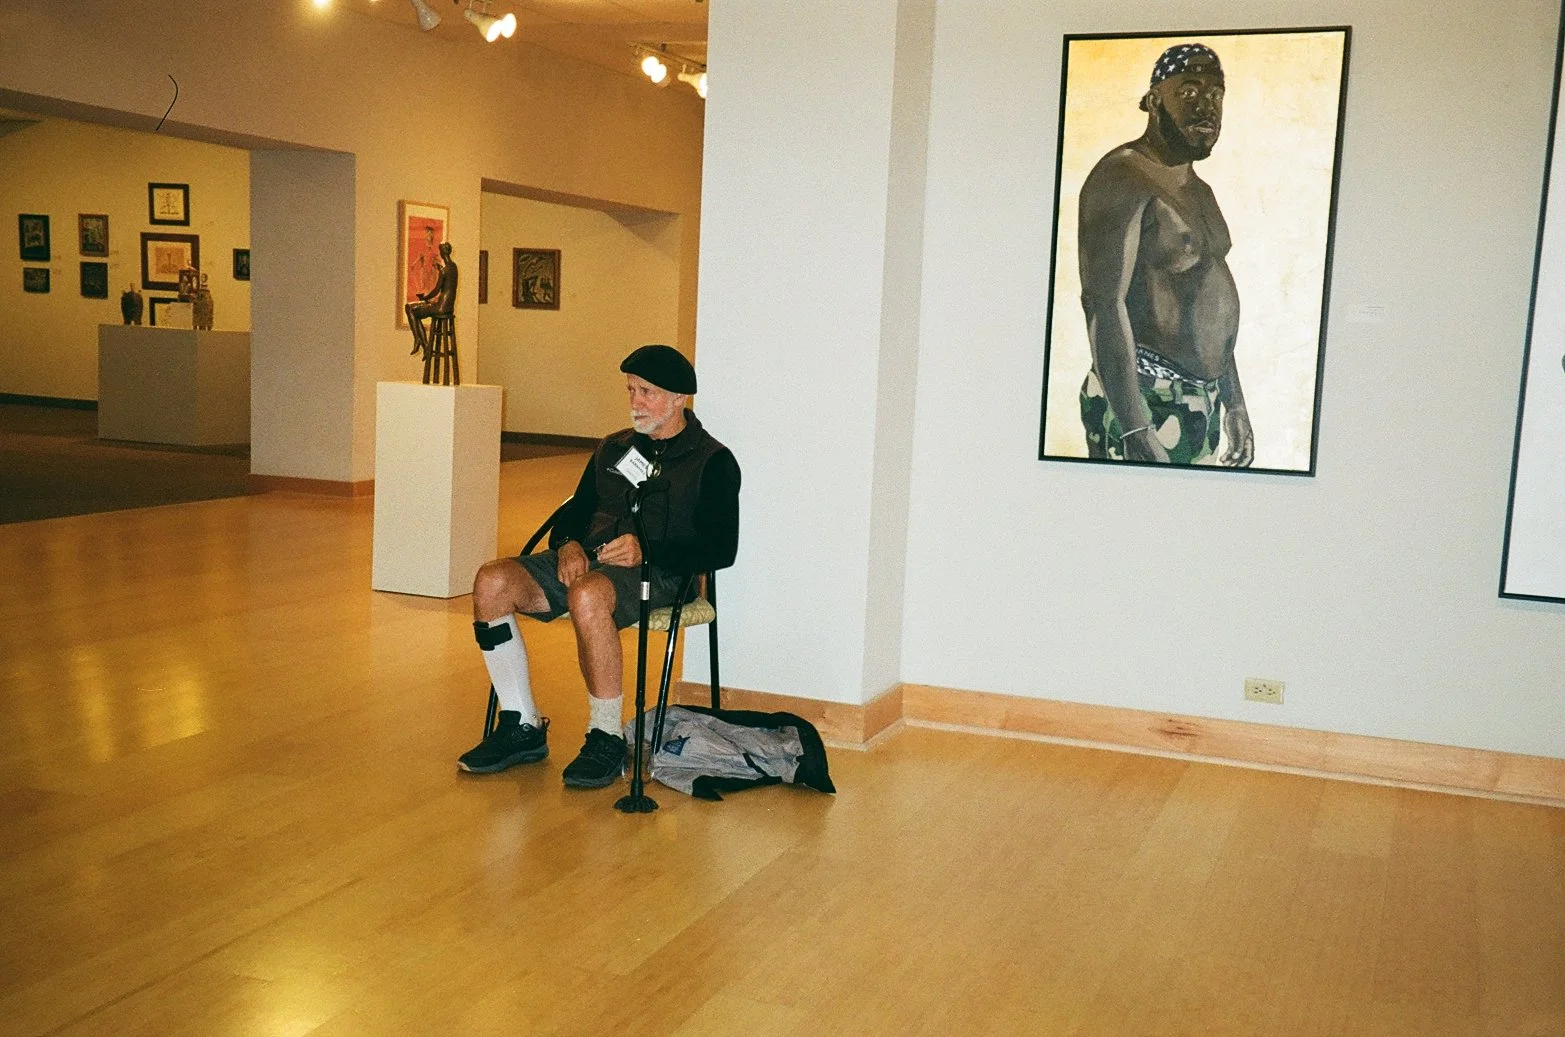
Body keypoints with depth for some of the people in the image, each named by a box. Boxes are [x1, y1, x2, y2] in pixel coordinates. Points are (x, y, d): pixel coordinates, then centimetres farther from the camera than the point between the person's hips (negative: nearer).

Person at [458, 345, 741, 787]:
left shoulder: (712, 461, 4)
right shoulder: (613, 448, 24)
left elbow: (721, 548, -6)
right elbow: (574, 509, 24)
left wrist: (647, 551, -19)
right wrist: (568, 544, -1)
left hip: (657, 573, -6)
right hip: (585, 561, 6)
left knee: (587, 595, -40)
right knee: (492, 581, -20)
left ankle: (608, 739, -26)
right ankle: (522, 727, -12)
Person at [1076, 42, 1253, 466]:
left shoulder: (1199, 192, 19)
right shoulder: (1123, 177, -12)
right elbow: (1103, 302, -21)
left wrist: (1234, 403, 22)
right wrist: (1134, 429, -27)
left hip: (1203, 402, 9)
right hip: (1142, 401, -9)